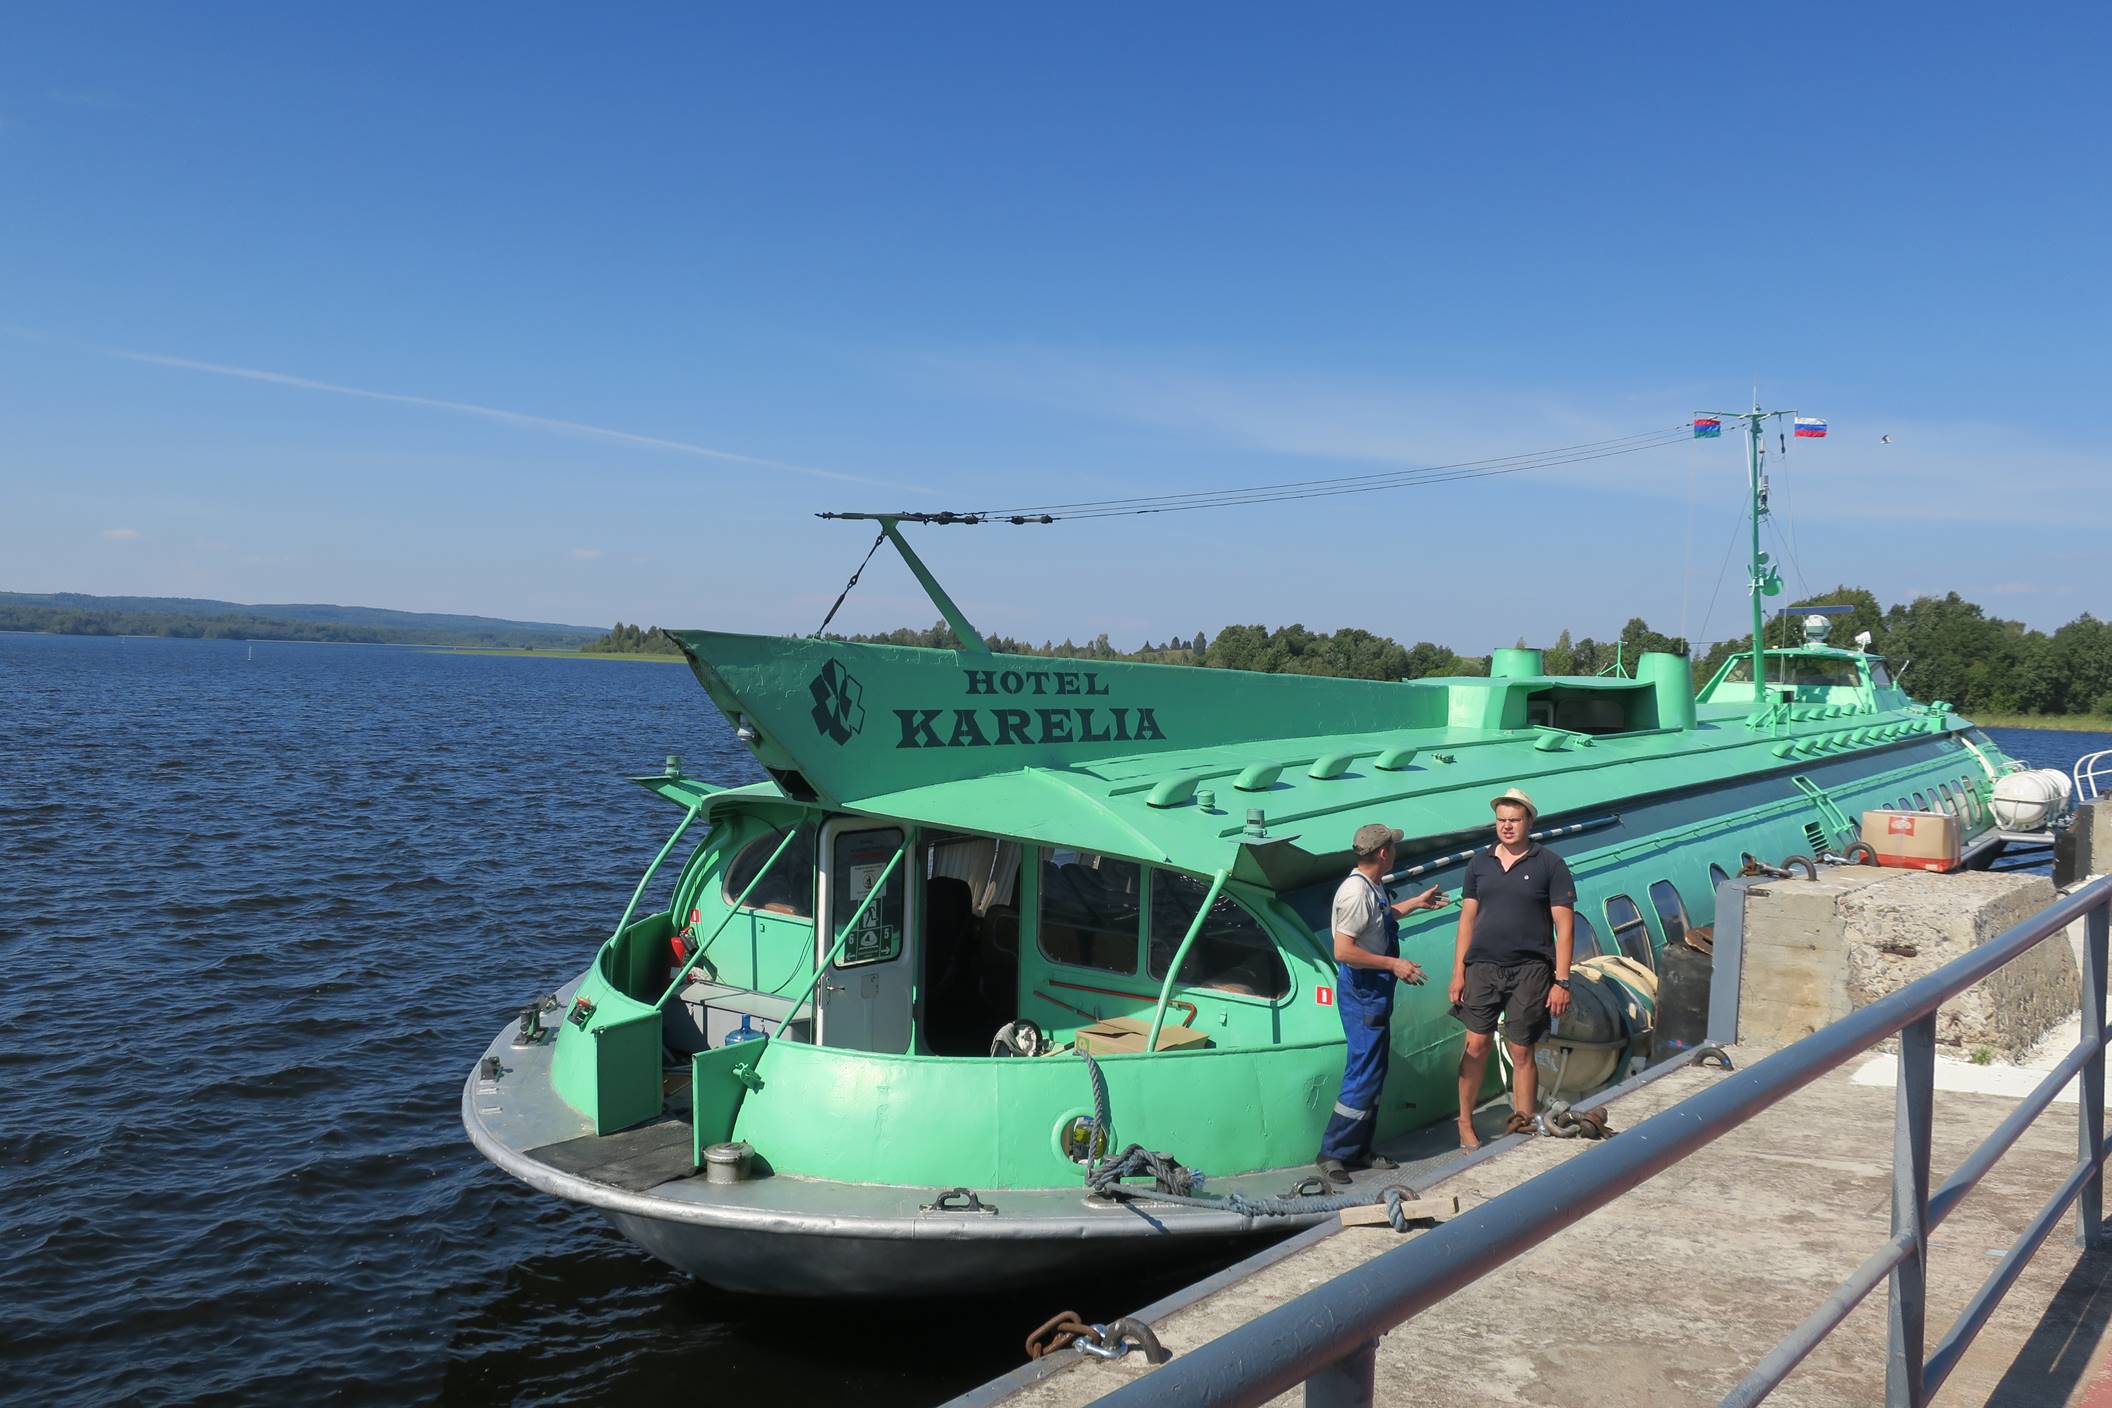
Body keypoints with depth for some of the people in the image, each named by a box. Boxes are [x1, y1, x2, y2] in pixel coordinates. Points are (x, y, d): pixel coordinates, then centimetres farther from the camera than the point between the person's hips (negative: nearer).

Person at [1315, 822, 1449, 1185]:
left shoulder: (1374, 887, 8)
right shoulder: (1356, 891, -23)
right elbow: (1343, 951, -27)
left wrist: (1417, 903, 34)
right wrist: (1393, 964, -22)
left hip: (1376, 988, 10)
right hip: (1362, 989, -10)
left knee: (1373, 1072, 15)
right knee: (1364, 1075, -7)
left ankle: (1360, 1149, 24)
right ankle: (1333, 1153, 1)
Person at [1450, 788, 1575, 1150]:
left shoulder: (1549, 865, -2)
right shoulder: (1480, 863, 8)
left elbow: (1564, 925, -4)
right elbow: (1467, 918, 10)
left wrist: (1561, 981, -10)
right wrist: (1458, 972, 5)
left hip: (1530, 970, -2)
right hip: (1483, 966, 2)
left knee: (1521, 1052, 2)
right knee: (1477, 1044, 2)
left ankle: (1524, 1127, 14)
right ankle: (1465, 1123, 15)